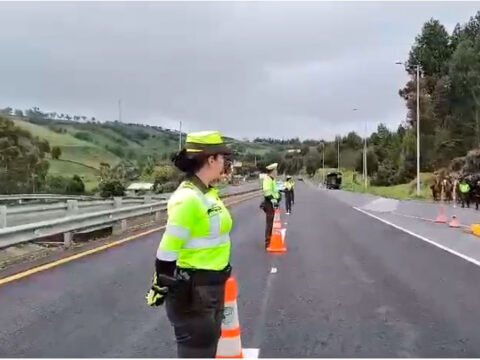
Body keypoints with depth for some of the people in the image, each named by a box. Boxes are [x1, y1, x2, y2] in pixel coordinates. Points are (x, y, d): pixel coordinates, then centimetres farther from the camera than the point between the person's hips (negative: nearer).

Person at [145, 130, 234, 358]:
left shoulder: (207, 193, 6)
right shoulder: (188, 198, -23)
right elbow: (167, 250, -22)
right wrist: (161, 288, -15)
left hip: (212, 286, 9)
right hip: (193, 290, -9)